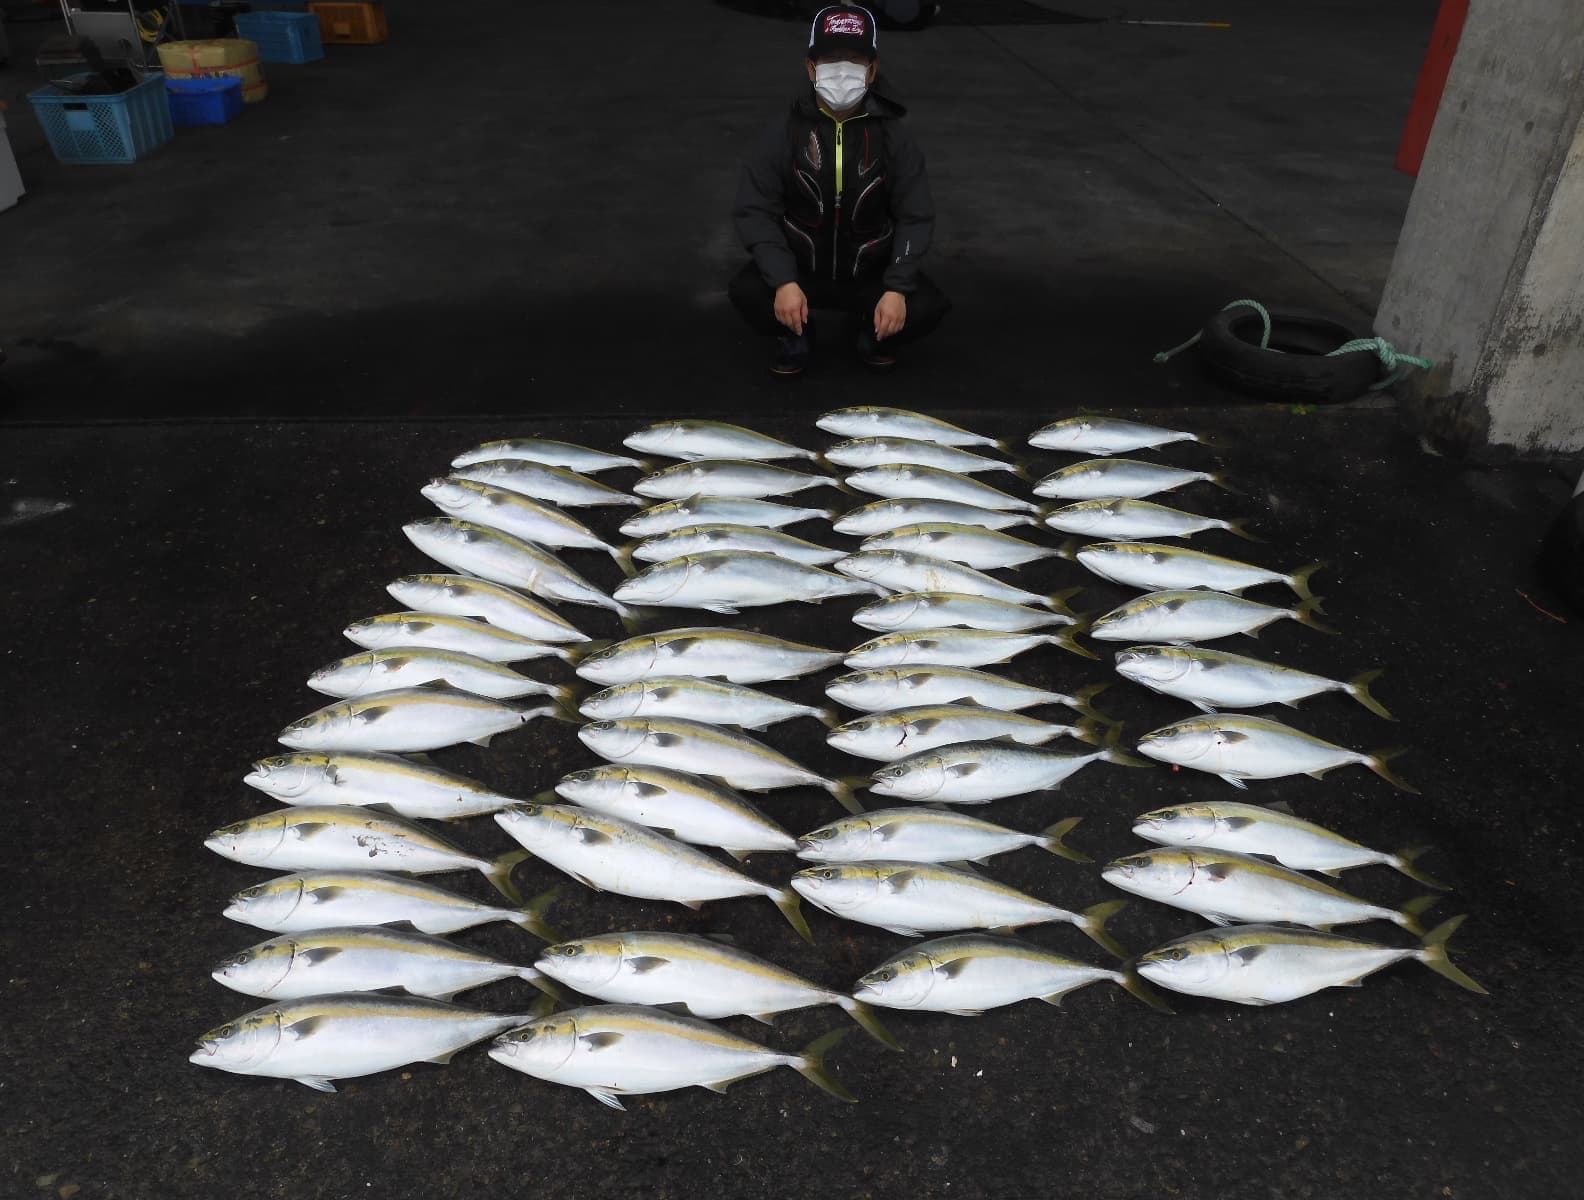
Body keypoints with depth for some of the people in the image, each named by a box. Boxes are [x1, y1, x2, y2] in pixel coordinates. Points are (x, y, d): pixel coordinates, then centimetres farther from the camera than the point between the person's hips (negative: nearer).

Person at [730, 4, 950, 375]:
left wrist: (898, 288, -21)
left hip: (871, 273, 1)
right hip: (799, 268, 0)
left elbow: (915, 217, -6)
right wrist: (783, 281, -25)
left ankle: (875, 330, 11)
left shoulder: (894, 137, -7)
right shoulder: (783, 132, -9)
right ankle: (793, 334, 6)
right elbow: (755, 211, -11)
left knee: (927, 306, -25)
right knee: (746, 291, -29)